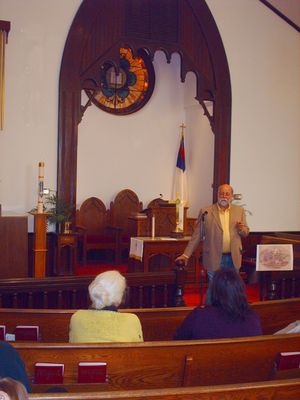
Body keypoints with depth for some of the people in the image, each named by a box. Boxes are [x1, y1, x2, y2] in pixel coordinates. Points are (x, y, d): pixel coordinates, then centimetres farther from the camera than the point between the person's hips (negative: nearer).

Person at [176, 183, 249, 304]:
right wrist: (186, 254, -4)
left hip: (233, 258, 3)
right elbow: (197, 235, 0)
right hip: (214, 258, -3)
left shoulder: (239, 211, 7)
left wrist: (242, 229, -11)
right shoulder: (206, 212, -2)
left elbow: (245, 233, 13)